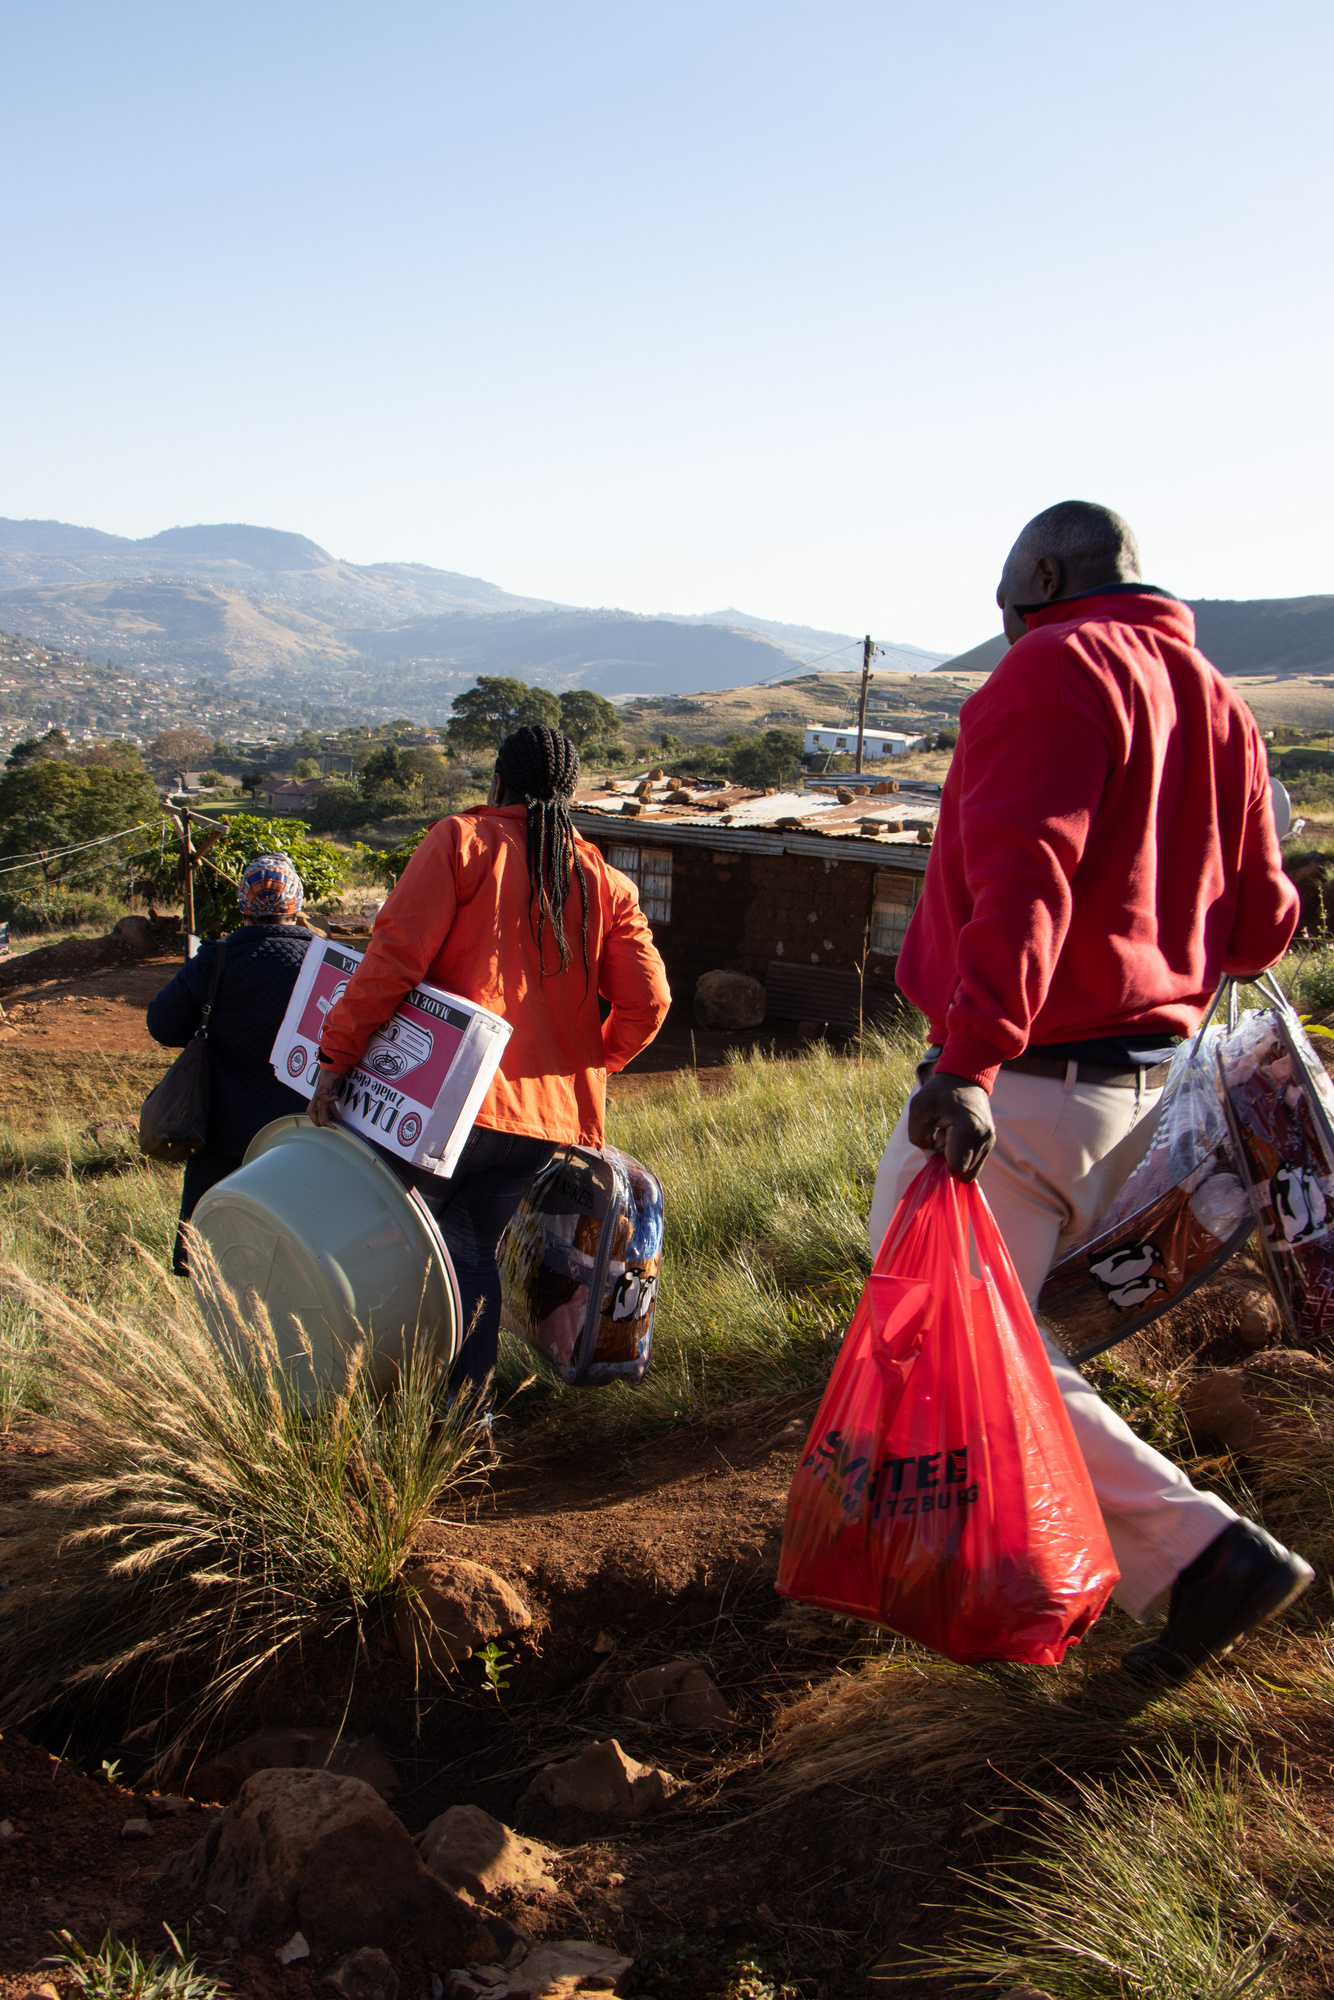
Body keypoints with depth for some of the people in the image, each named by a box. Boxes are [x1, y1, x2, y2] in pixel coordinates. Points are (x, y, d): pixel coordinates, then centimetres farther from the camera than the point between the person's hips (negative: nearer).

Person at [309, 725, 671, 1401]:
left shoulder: (462, 840, 1)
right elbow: (647, 1003, 4)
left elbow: (396, 954, -10)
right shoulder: (606, 883, 13)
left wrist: (335, 1055, -8)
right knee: (472, 1250, 17)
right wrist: (583, 1068, 19)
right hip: (548, 1116, 5)